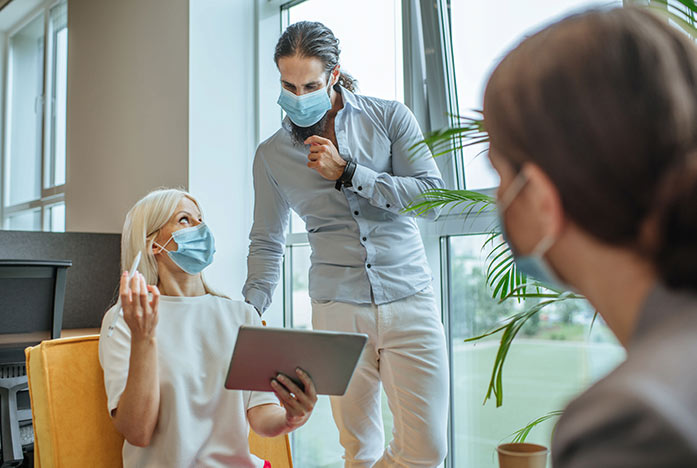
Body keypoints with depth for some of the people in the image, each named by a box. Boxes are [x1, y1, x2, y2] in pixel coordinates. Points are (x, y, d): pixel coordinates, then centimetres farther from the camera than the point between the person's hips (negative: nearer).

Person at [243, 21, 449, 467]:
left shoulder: (390, 117, 3)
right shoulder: (272, 154, 8)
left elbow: (432, 196, -5)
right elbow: (267, 243, 13)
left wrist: (347, 172, -11)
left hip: (410, 301, 0)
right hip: (337, 309, 1)